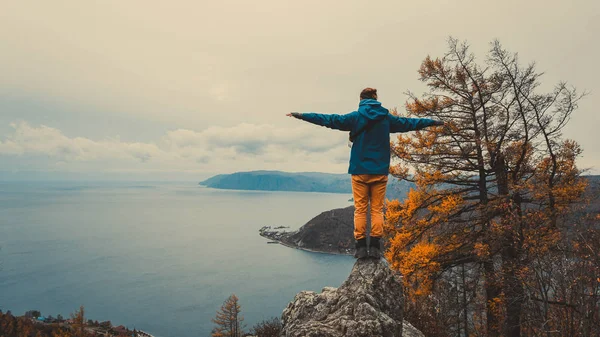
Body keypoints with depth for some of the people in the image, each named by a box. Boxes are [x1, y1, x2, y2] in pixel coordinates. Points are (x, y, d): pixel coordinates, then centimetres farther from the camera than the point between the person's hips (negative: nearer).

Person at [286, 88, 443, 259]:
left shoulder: (355, 117, -1)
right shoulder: (386, 118, 7)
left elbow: (329, 120, -3)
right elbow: (409, 123, 19)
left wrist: (301, 115, 2)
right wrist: (433, 122, 36)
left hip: (360, 171, -2)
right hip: (380, 171, 2)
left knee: (360, 209, 3)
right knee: (377, 209, 5)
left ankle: (361, 246, 2)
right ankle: (375, 246, 4)